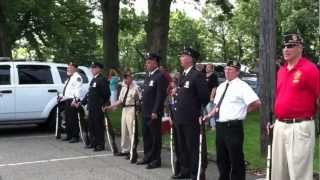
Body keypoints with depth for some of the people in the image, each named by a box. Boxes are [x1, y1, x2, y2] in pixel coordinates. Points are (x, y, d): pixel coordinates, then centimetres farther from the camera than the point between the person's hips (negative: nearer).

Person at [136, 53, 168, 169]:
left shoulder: (160, 76, -12)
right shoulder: (148, 76, 15)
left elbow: (160, 95, -17)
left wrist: (155, 112, -20)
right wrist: (142, 109, 14)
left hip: (153, 113, -9)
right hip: (145, 112, 9)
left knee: (155, 137, 1)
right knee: (146, 136, 16)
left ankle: (156, 160, 9)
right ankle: (147, 157, 27)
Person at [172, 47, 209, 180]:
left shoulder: (197, 75, -12)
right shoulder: (182, 75, 14)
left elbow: (204, 97, -13)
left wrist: (200, 112, -5)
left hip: (191, 119, -8)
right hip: (180, 117, 9)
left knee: (193, 147, -2)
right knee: (182, 146, 15)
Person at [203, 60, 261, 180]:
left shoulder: (241, 86, -10)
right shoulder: (221, 86, 14)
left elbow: (257, 103, -19)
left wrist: (244, 111, -6)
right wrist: (209, 115, 8)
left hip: (233, 127, -8)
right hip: (220, 126, 8)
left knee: (236, 160, 2)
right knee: (221, 159, 19)